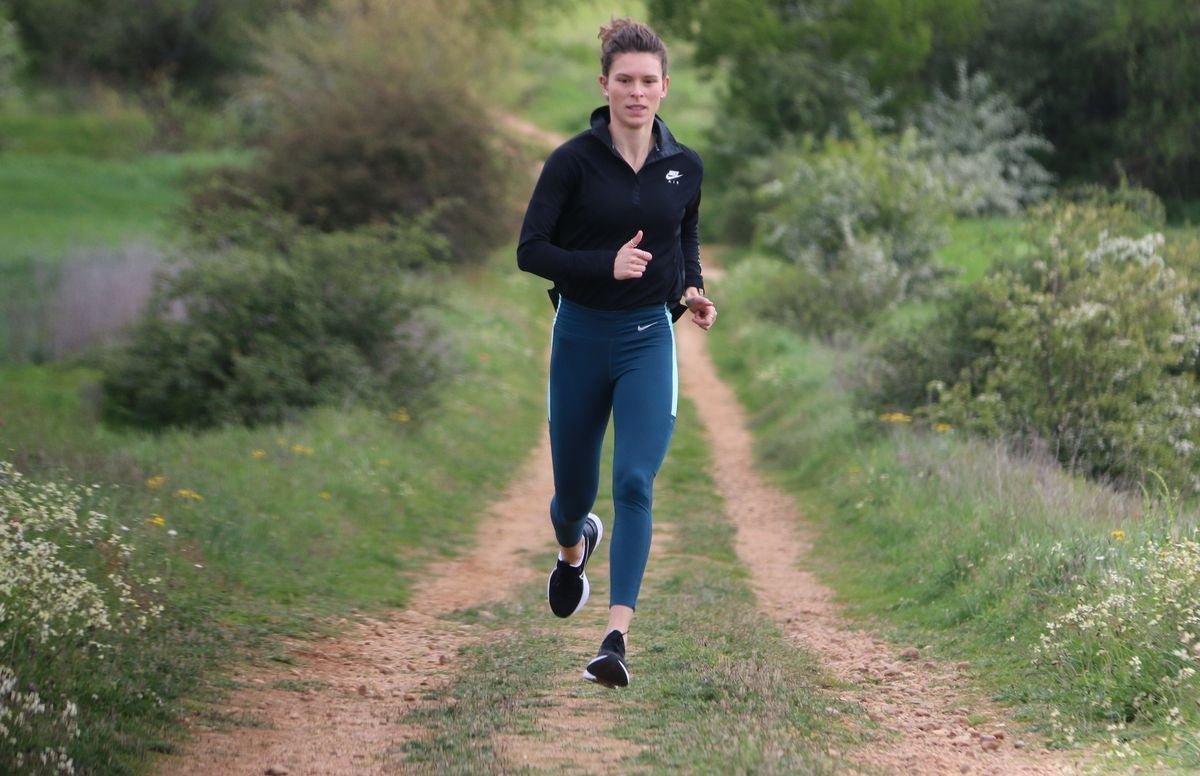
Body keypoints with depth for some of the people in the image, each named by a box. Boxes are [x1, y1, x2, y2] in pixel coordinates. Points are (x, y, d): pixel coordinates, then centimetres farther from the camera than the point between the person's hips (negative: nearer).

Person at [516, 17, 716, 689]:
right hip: (581, 336, 0)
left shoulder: (685, 167, 1)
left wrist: (691, 291, 1)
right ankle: (575, 549, 52)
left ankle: (617, 638, -20)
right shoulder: (574, 161, -9)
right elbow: (532, 250, -11)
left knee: (635, 482, -16)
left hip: (649, 338, 1)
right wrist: (606, 264, -25)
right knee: (574, 484, 13)